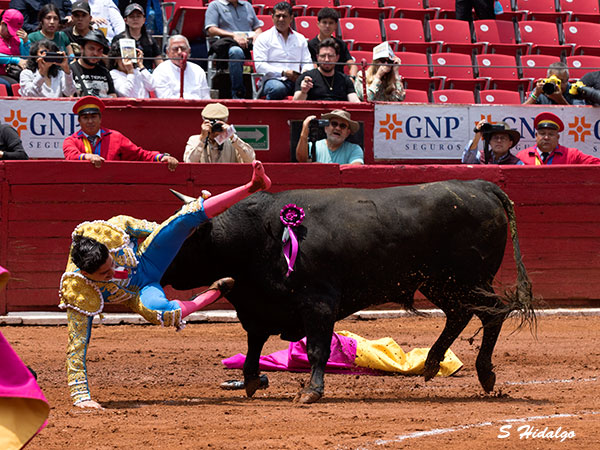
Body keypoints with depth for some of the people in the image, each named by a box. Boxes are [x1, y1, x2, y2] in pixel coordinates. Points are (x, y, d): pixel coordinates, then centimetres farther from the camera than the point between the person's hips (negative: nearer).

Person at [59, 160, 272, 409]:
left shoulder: (106, 232, -31)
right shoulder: (77, 296, -37)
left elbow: (133, 225, -7)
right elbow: (76, 348, -33)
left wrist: (173, 232, 8)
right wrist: (80, 396, -38)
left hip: (145, 257, 3)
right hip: (138, 291, -3)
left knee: (187, 217, -15)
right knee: (157, 312, -37)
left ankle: (253, 187, -6)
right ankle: (210, 295, -6)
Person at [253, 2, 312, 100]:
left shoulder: (300, 39, 23)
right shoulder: (263, 38, 10)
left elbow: (307, 62, 21)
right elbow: (259, 66, -1)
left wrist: (305, 72, -5)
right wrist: (283, 72, -12)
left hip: (295, 80, 3)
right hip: (273, 79, -3)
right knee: (278, 88, -41)